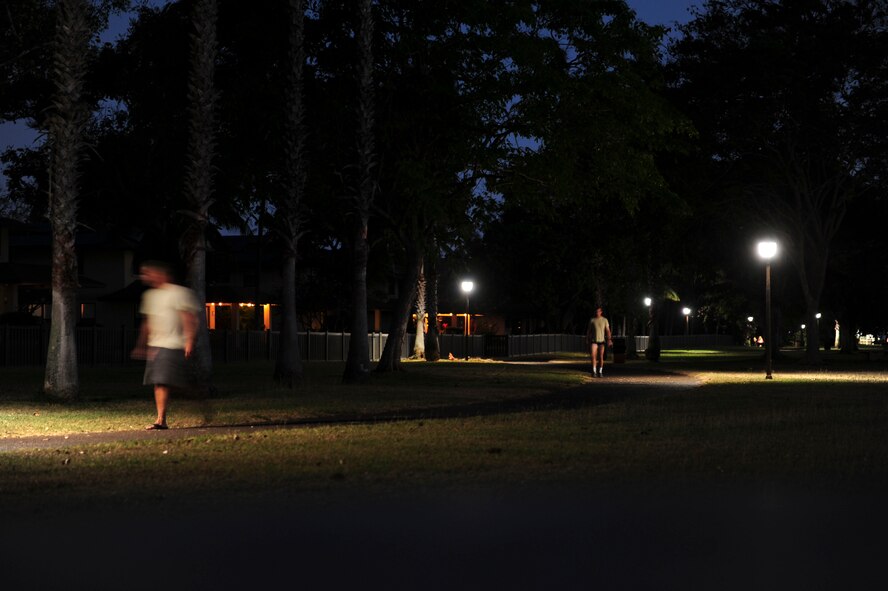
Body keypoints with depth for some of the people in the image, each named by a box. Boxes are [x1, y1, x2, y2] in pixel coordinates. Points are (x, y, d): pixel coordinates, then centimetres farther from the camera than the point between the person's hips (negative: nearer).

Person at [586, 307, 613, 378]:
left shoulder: (605, 320, 4)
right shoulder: (592, 320, 5)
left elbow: (608, 330, 0)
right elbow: (588, 330, 10)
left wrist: (609, 339, -11)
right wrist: (587, 339, 6)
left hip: (601, 340, 0)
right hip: (594, 340, 0)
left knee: (601, 357, 2)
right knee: (593, 355, -13)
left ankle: (600, 372, 10)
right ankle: (594, 371, -7)